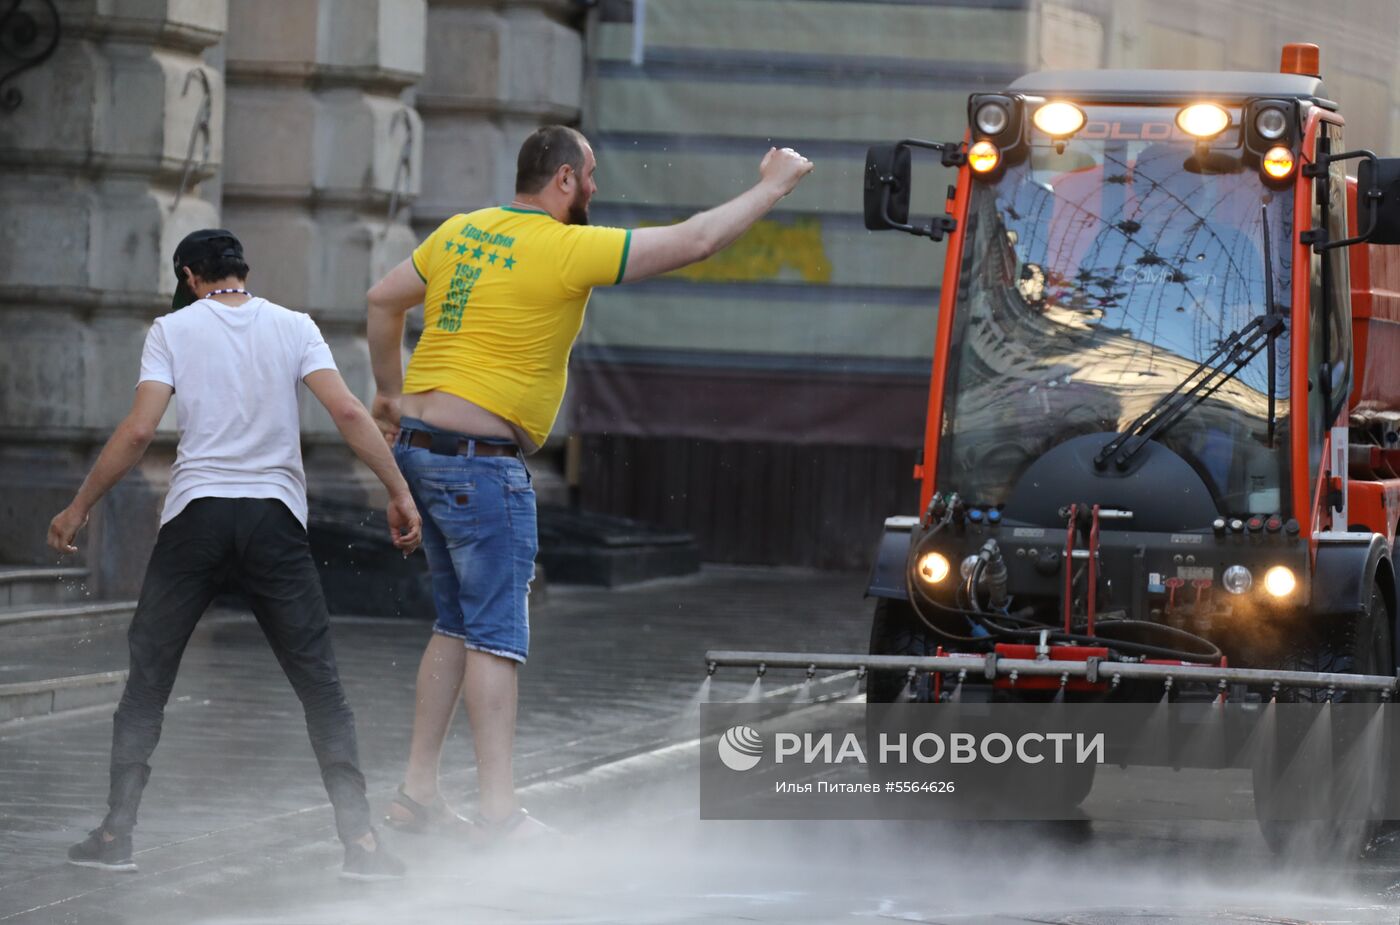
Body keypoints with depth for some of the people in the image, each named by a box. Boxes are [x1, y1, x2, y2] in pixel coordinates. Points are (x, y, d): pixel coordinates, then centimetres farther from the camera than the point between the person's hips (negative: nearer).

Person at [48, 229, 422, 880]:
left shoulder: (174, 329, 4)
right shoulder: (293, 327, 7)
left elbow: (138, 431, -5)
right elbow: (348, 413, -5)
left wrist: (79, 508, 2)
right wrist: (399, 494, -3)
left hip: (196, 511, -1)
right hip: (275, 515, 1)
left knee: (147, 679, 9)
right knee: (319, 683, 2)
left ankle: (116, 834, 7)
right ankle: (359, 841, -5)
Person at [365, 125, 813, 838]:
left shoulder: (461, 232, 10)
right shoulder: (569, 249, -12)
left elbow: (383, 301, 18)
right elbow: (694, 242, -9)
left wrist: (391, 392, 26)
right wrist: (772, 188, 3)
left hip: (417, 448, 8)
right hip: (480, 461, -8)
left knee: (457, 625, 16)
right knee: (497, 635, -7)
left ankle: (418, 791, 17)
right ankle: (498, 811, -10)